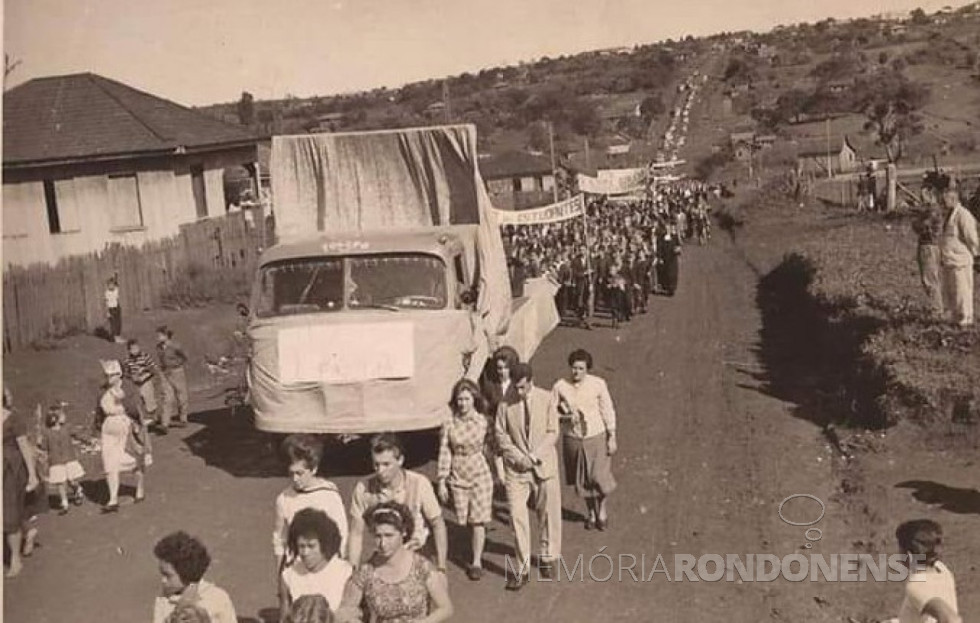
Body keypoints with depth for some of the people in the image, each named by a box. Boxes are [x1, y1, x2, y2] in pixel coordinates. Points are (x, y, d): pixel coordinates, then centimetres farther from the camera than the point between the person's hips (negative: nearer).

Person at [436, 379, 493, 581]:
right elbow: (444, 453, -1)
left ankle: (477, 562, 6)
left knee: (478, 519, -2)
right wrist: (442, 481, -1)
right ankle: (477, 552, 28)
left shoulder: (483, 422, -5)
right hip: (458, 477, 1)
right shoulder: (449, 425, -4)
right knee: (465, 520, 7)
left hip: (480, 474, -1)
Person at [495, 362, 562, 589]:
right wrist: (518, 456, -11)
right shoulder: (505, 403, -5)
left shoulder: (545, 399, -6)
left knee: (548, 514, 11)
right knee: (517, 516, -5)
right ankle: (522, 569, 4)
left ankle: (548, 558, 33)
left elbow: (552, 432, -3)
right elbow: (501, 434, 1)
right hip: (516, 468, 0)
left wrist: (535, 455, -14)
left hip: (544, 466, 0)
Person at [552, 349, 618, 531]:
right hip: (572, 439, 1)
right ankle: (590, 512, 38)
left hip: (596, 436, -1)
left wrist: (612, 437, -2)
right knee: (582, 479, 13)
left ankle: (602, 508, 30)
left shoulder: (598, 384, -11)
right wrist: (567, 417, -19)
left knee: (599, 477, -1)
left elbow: (608, 411, -3)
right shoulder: (560, 386, -10)